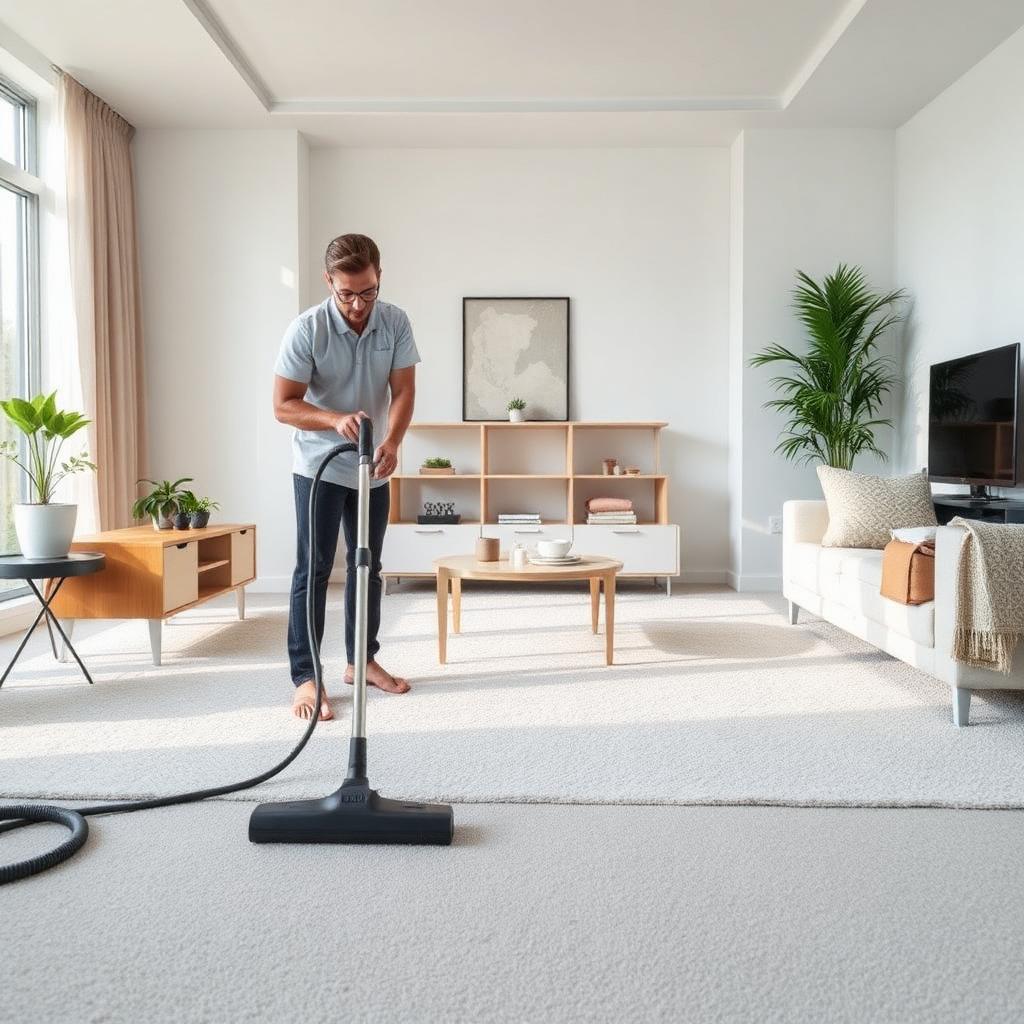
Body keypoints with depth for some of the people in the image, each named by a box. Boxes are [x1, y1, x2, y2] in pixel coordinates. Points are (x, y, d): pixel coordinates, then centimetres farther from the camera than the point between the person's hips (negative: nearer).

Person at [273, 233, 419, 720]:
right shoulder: (306, 329, -18)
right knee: (313, 569, -5)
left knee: (368, 566, 12)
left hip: (372, 468, 5)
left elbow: (403, 389, -10)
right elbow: (283, 406, -16)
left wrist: (392, 442, -28)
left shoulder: (395, 322, -7)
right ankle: (305, 677, 2)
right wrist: (336, 419, -33)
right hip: (319, 468, -4)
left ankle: (363, 660, 26)